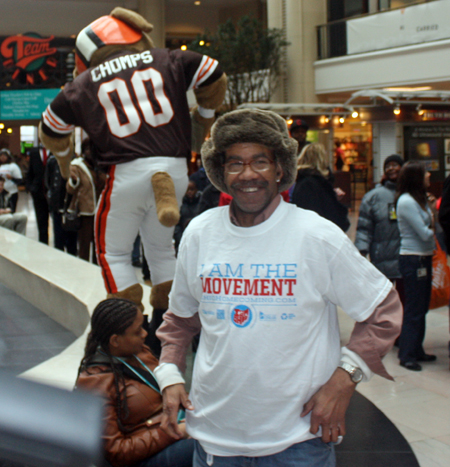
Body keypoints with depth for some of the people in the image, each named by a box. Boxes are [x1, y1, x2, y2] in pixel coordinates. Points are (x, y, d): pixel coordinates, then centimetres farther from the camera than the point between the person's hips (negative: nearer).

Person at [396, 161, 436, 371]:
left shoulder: (419, 199, 13)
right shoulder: (406, 201, -17)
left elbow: (429, 226, 11)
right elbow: (424, 233, -17)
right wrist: (435, 229, 1)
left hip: (423, 257, 9)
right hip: (413, 259, -9)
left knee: (421, 307, 15)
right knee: (413, 308, -3)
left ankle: (417, 350, 25)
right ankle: (407, 355, 6)